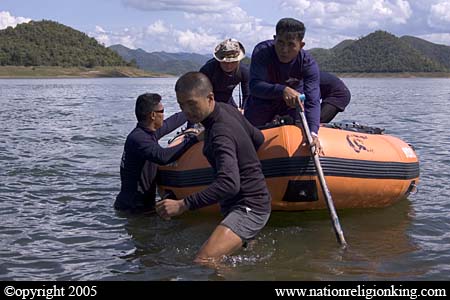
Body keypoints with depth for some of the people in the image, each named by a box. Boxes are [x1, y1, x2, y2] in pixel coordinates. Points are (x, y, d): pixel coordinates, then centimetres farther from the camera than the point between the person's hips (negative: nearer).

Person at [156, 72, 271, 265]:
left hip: (248, 208, -11)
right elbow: (258, 139, 17)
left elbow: (229, 184, -41)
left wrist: (183, 205, -43)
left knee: (204, 262, -28)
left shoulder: (221, 134, -27)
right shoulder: (226, 109, 2)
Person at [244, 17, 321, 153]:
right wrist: (283, 90, -62)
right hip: (263, 100, 0)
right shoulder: (262, 51, -33)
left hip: (294, 99, 1)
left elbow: (312, 101, -38)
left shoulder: (309, 64, -30)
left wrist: (313, 132, -55)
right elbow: (254, 86, -44)